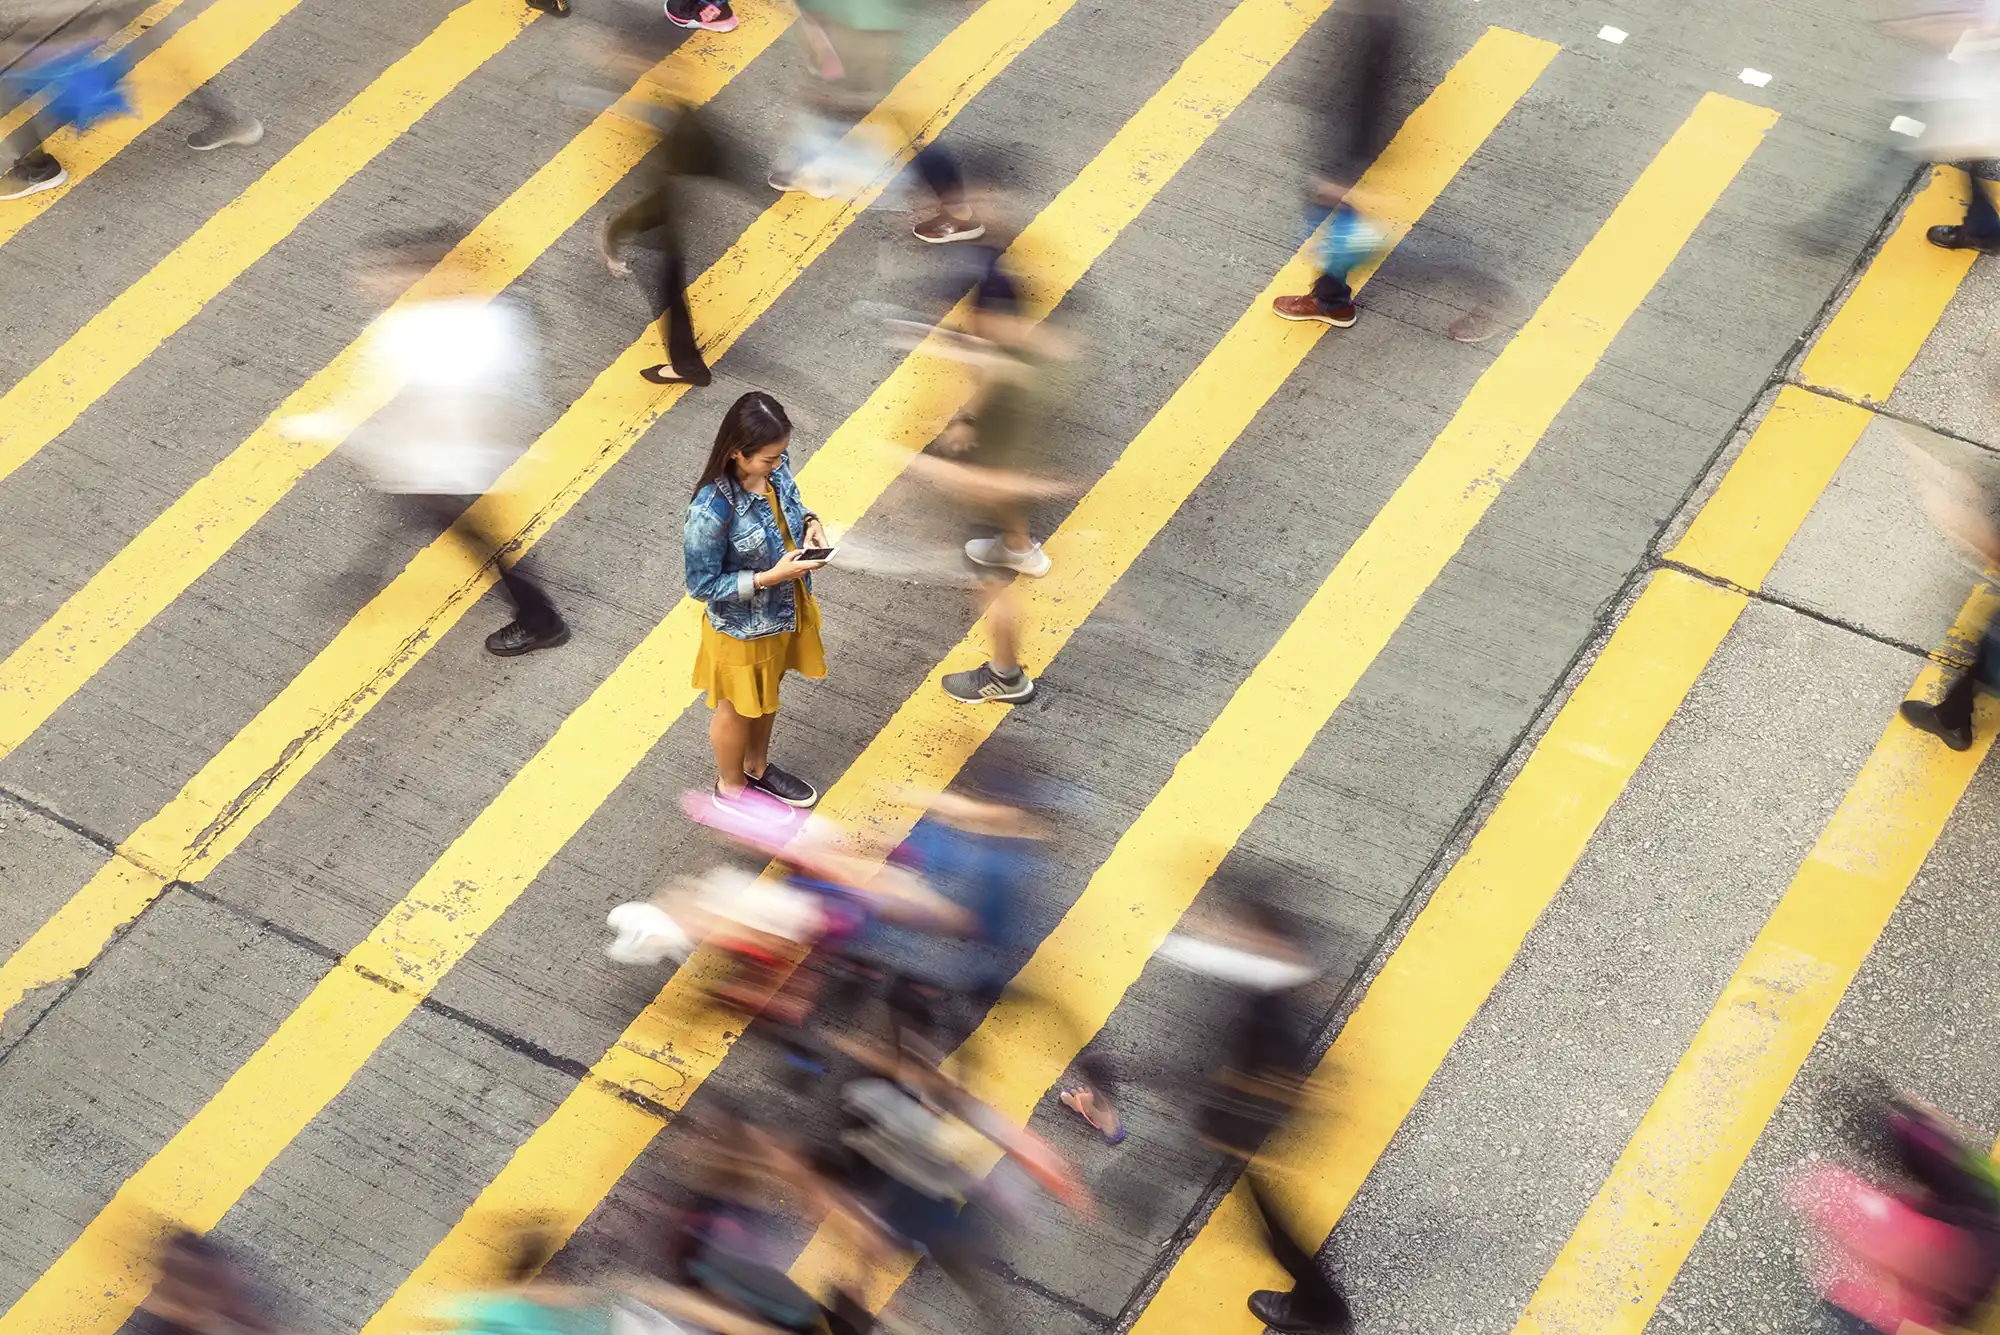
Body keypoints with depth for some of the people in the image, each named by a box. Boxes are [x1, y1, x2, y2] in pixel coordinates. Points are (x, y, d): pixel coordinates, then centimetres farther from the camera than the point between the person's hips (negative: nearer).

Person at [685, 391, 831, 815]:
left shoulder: (773, 468, -17)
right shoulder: (712, 510, -38)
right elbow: (702, 586, -26)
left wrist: (808, 521, -14)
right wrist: (769, 577, -32)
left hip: (784, 611, 6)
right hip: (743, 629, -6)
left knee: (767, 695, 31)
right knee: (738, 709, 21)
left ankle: (757, 767, 57)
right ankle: (731, 787, 48)